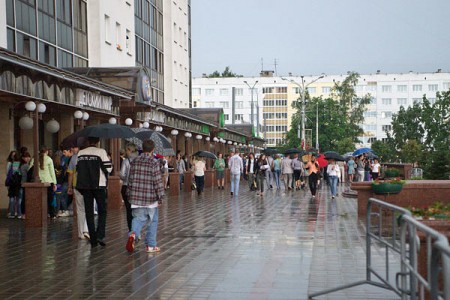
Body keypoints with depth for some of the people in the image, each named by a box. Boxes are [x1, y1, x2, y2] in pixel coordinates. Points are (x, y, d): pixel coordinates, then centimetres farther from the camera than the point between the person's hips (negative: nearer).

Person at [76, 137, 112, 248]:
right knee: (102, 211, 8)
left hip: (85, 186, 3)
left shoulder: (80, 153, 6)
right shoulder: (101, 152, -7)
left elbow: (77, 169, 7)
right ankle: (100, 235, -8)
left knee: (89, 212, 8)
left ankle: (93, 240, 8)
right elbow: (108, 168, -9)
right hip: (99, 185, -3)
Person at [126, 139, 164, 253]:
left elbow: (130, 180, 11)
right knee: (152, 221, 10)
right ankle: (150, 246, 13)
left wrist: (130, 196, 19)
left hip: (136, 198, 3)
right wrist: (160, 197, -4)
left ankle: (133, 233, -22)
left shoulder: (134, 162, 5)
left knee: (138, 218, 9)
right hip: (151, 198, -3)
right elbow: (158, 181, -11)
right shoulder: (154, 162, -9)